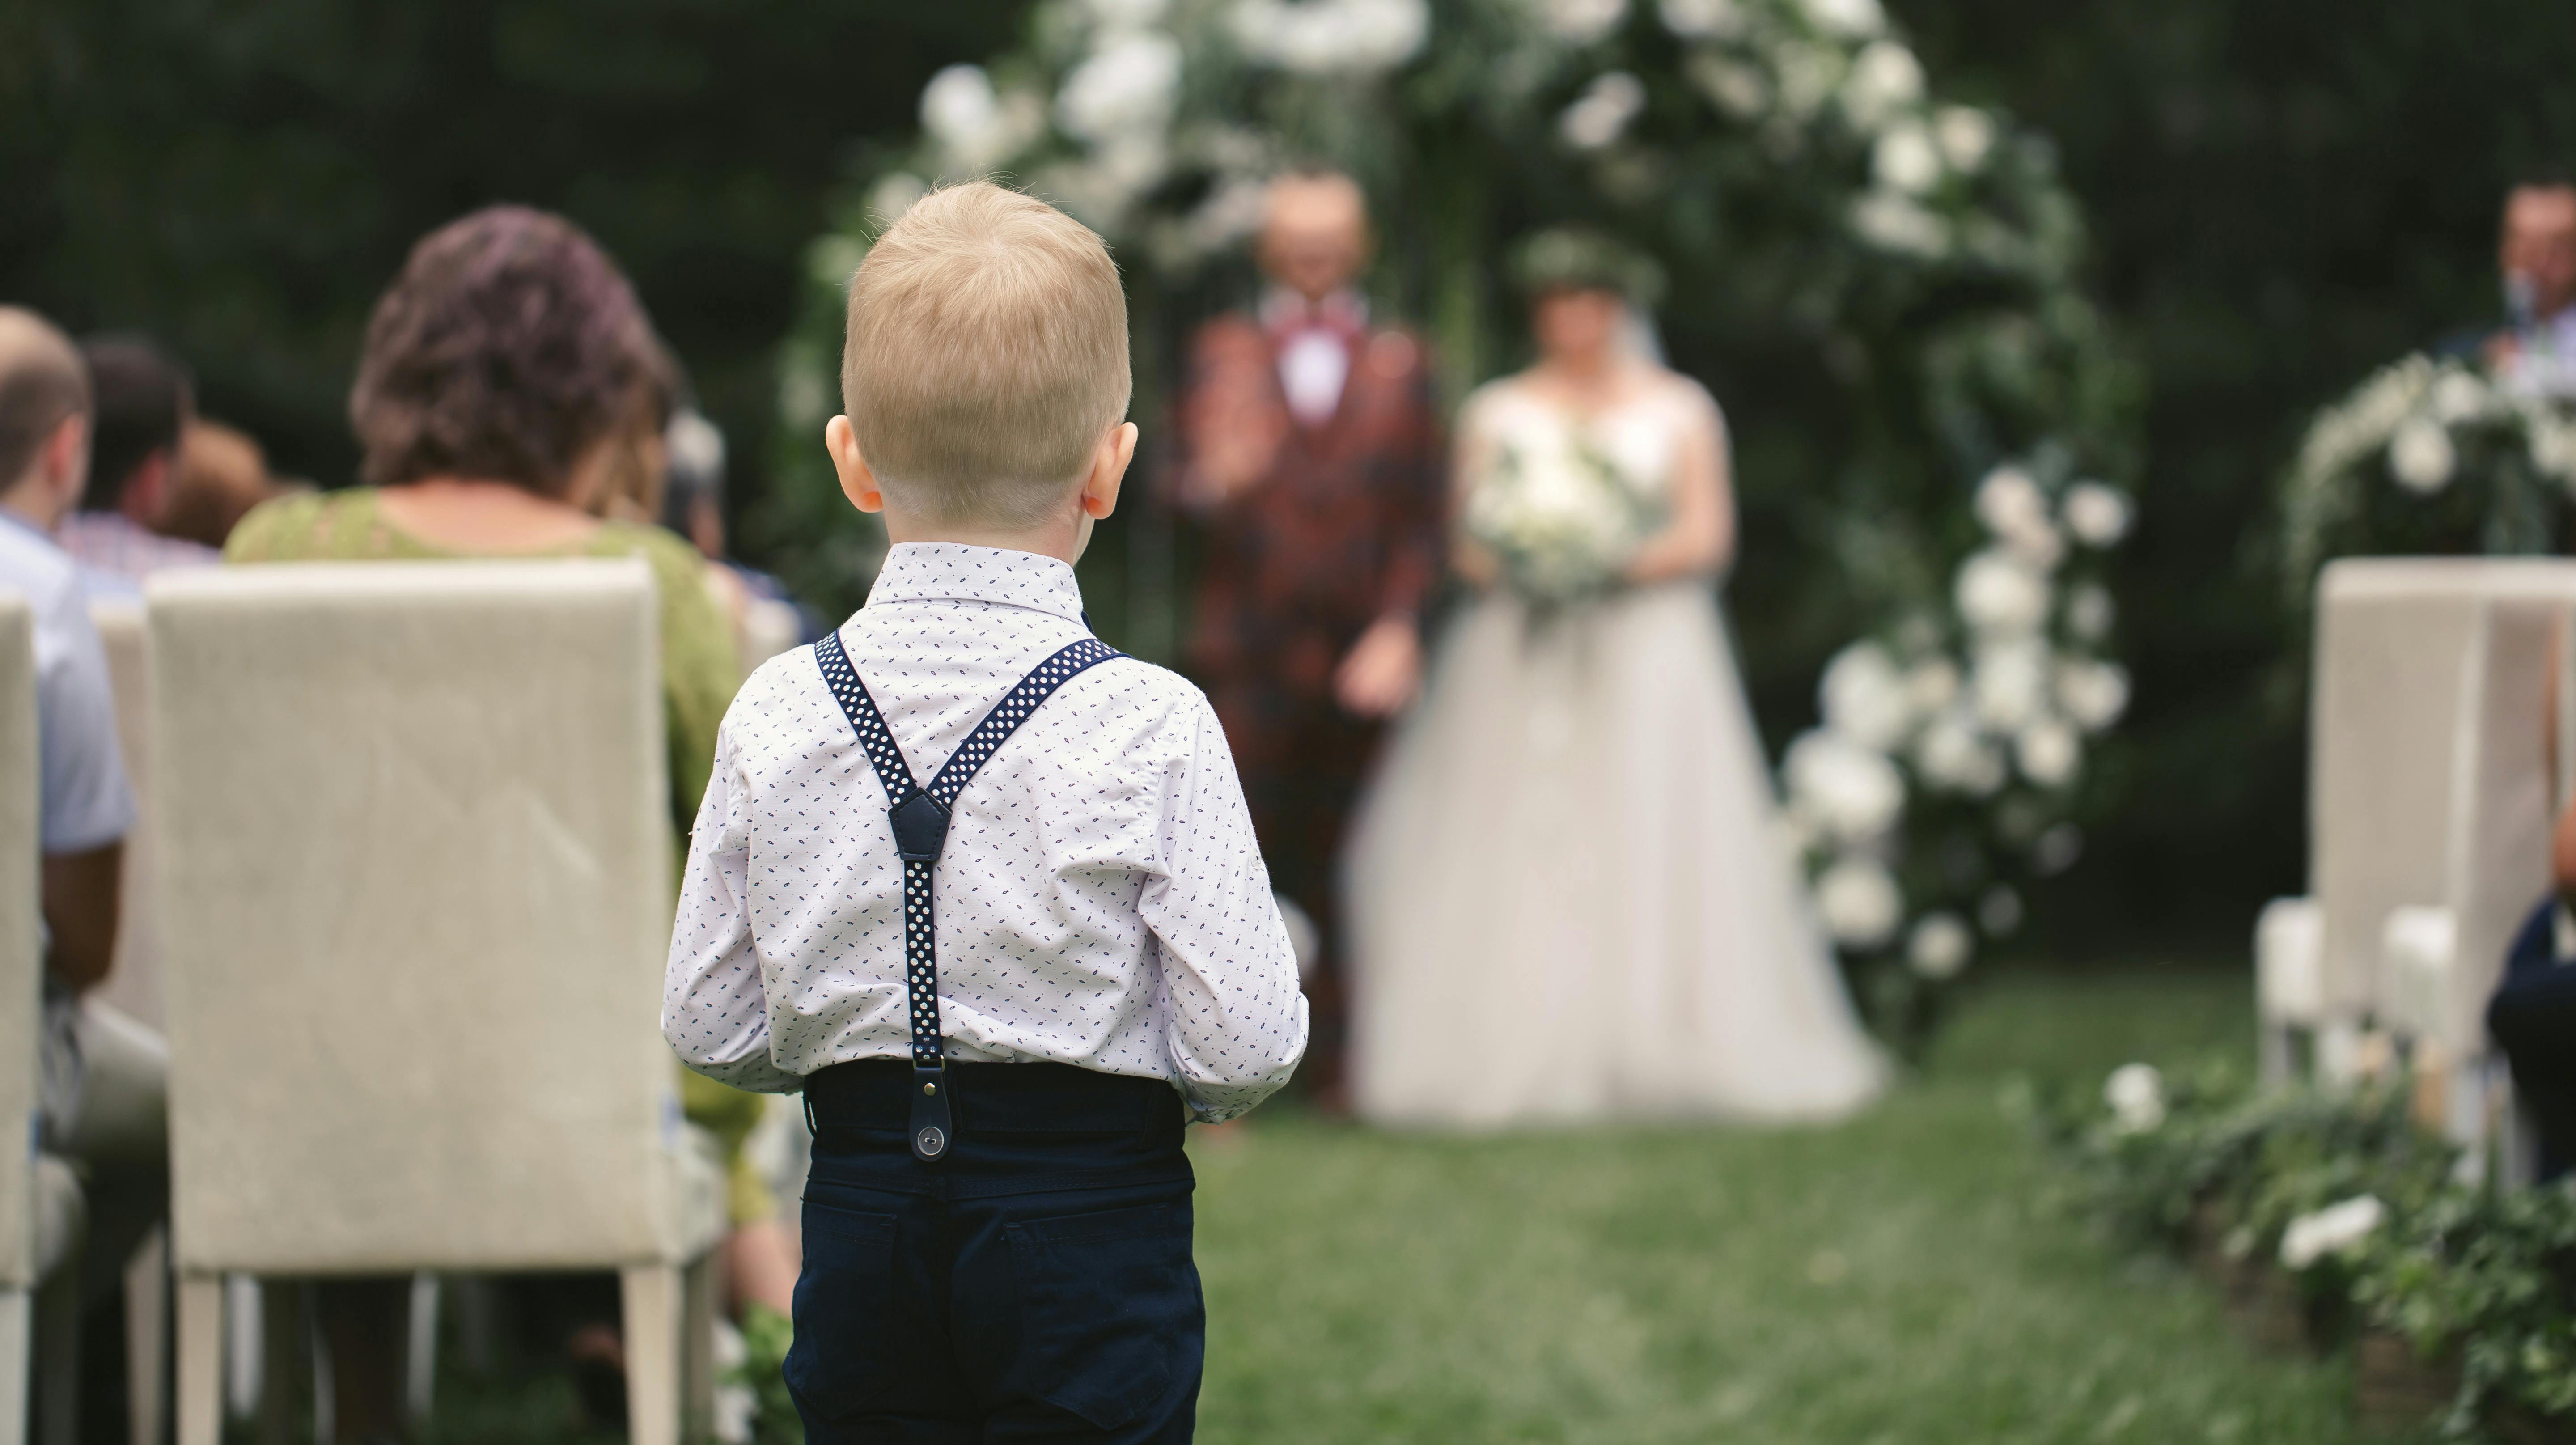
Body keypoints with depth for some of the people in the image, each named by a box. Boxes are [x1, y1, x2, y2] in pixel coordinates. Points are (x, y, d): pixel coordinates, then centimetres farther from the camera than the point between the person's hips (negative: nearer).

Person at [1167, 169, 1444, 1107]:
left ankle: (1342, 1071, 11)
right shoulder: (1221, 354, 11)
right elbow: (1185, 485, 3)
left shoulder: (1400, 365, 13)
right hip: (1247, 653, -1)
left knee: (1342, 871, 4)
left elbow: (1422, 517, 8)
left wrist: (1397, 630, -6)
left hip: (1361, 655, 1)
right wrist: (1214, 482, -22)